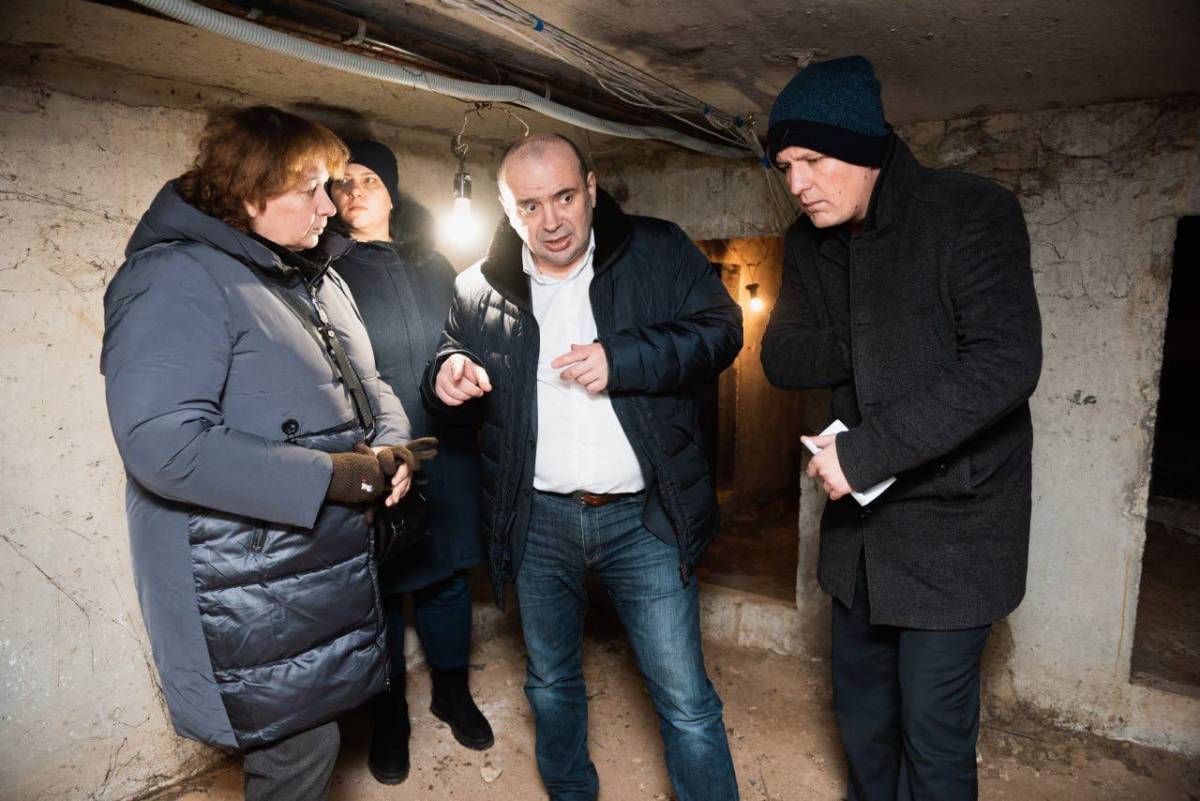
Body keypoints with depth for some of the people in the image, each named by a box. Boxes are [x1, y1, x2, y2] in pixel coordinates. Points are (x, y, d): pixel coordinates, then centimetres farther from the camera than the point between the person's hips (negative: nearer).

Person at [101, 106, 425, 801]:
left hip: (332, 567, 8)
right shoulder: (178, 279, -17)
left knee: (313, 734, 21)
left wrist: (392, 446, -3)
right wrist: (332, 476, -25)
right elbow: (163, 444, -28)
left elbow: (366, 385, 20)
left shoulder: (317, 279, 12)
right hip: (252, 588, -8)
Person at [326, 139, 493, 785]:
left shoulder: (431, 264, 12)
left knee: (446, 574, 16)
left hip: (446, 452, 4)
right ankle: (389, 715, 31)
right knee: (380, 585, 9)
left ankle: (452, 692, 38)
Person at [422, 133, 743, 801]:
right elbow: (451, 360, 13)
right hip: (537, 520, 3)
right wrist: (447, 376, -12)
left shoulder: (659, 252, -2)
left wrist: (622, 358, -21)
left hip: (644, 517, -2)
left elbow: (720, 329, -7)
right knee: (552, 685, 23)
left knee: (687, 704, 3)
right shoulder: (480, 288, 3)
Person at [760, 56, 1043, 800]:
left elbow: (1006, 362, -25)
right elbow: (781, 357, 2)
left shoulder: (973, 212, -15)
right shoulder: (809, 243, 3)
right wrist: (873, 343, -15)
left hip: (952, 521, -5)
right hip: (860, 515, 6)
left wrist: (866, 450, -26)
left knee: (933, 733, 4)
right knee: (862, 710, 20)